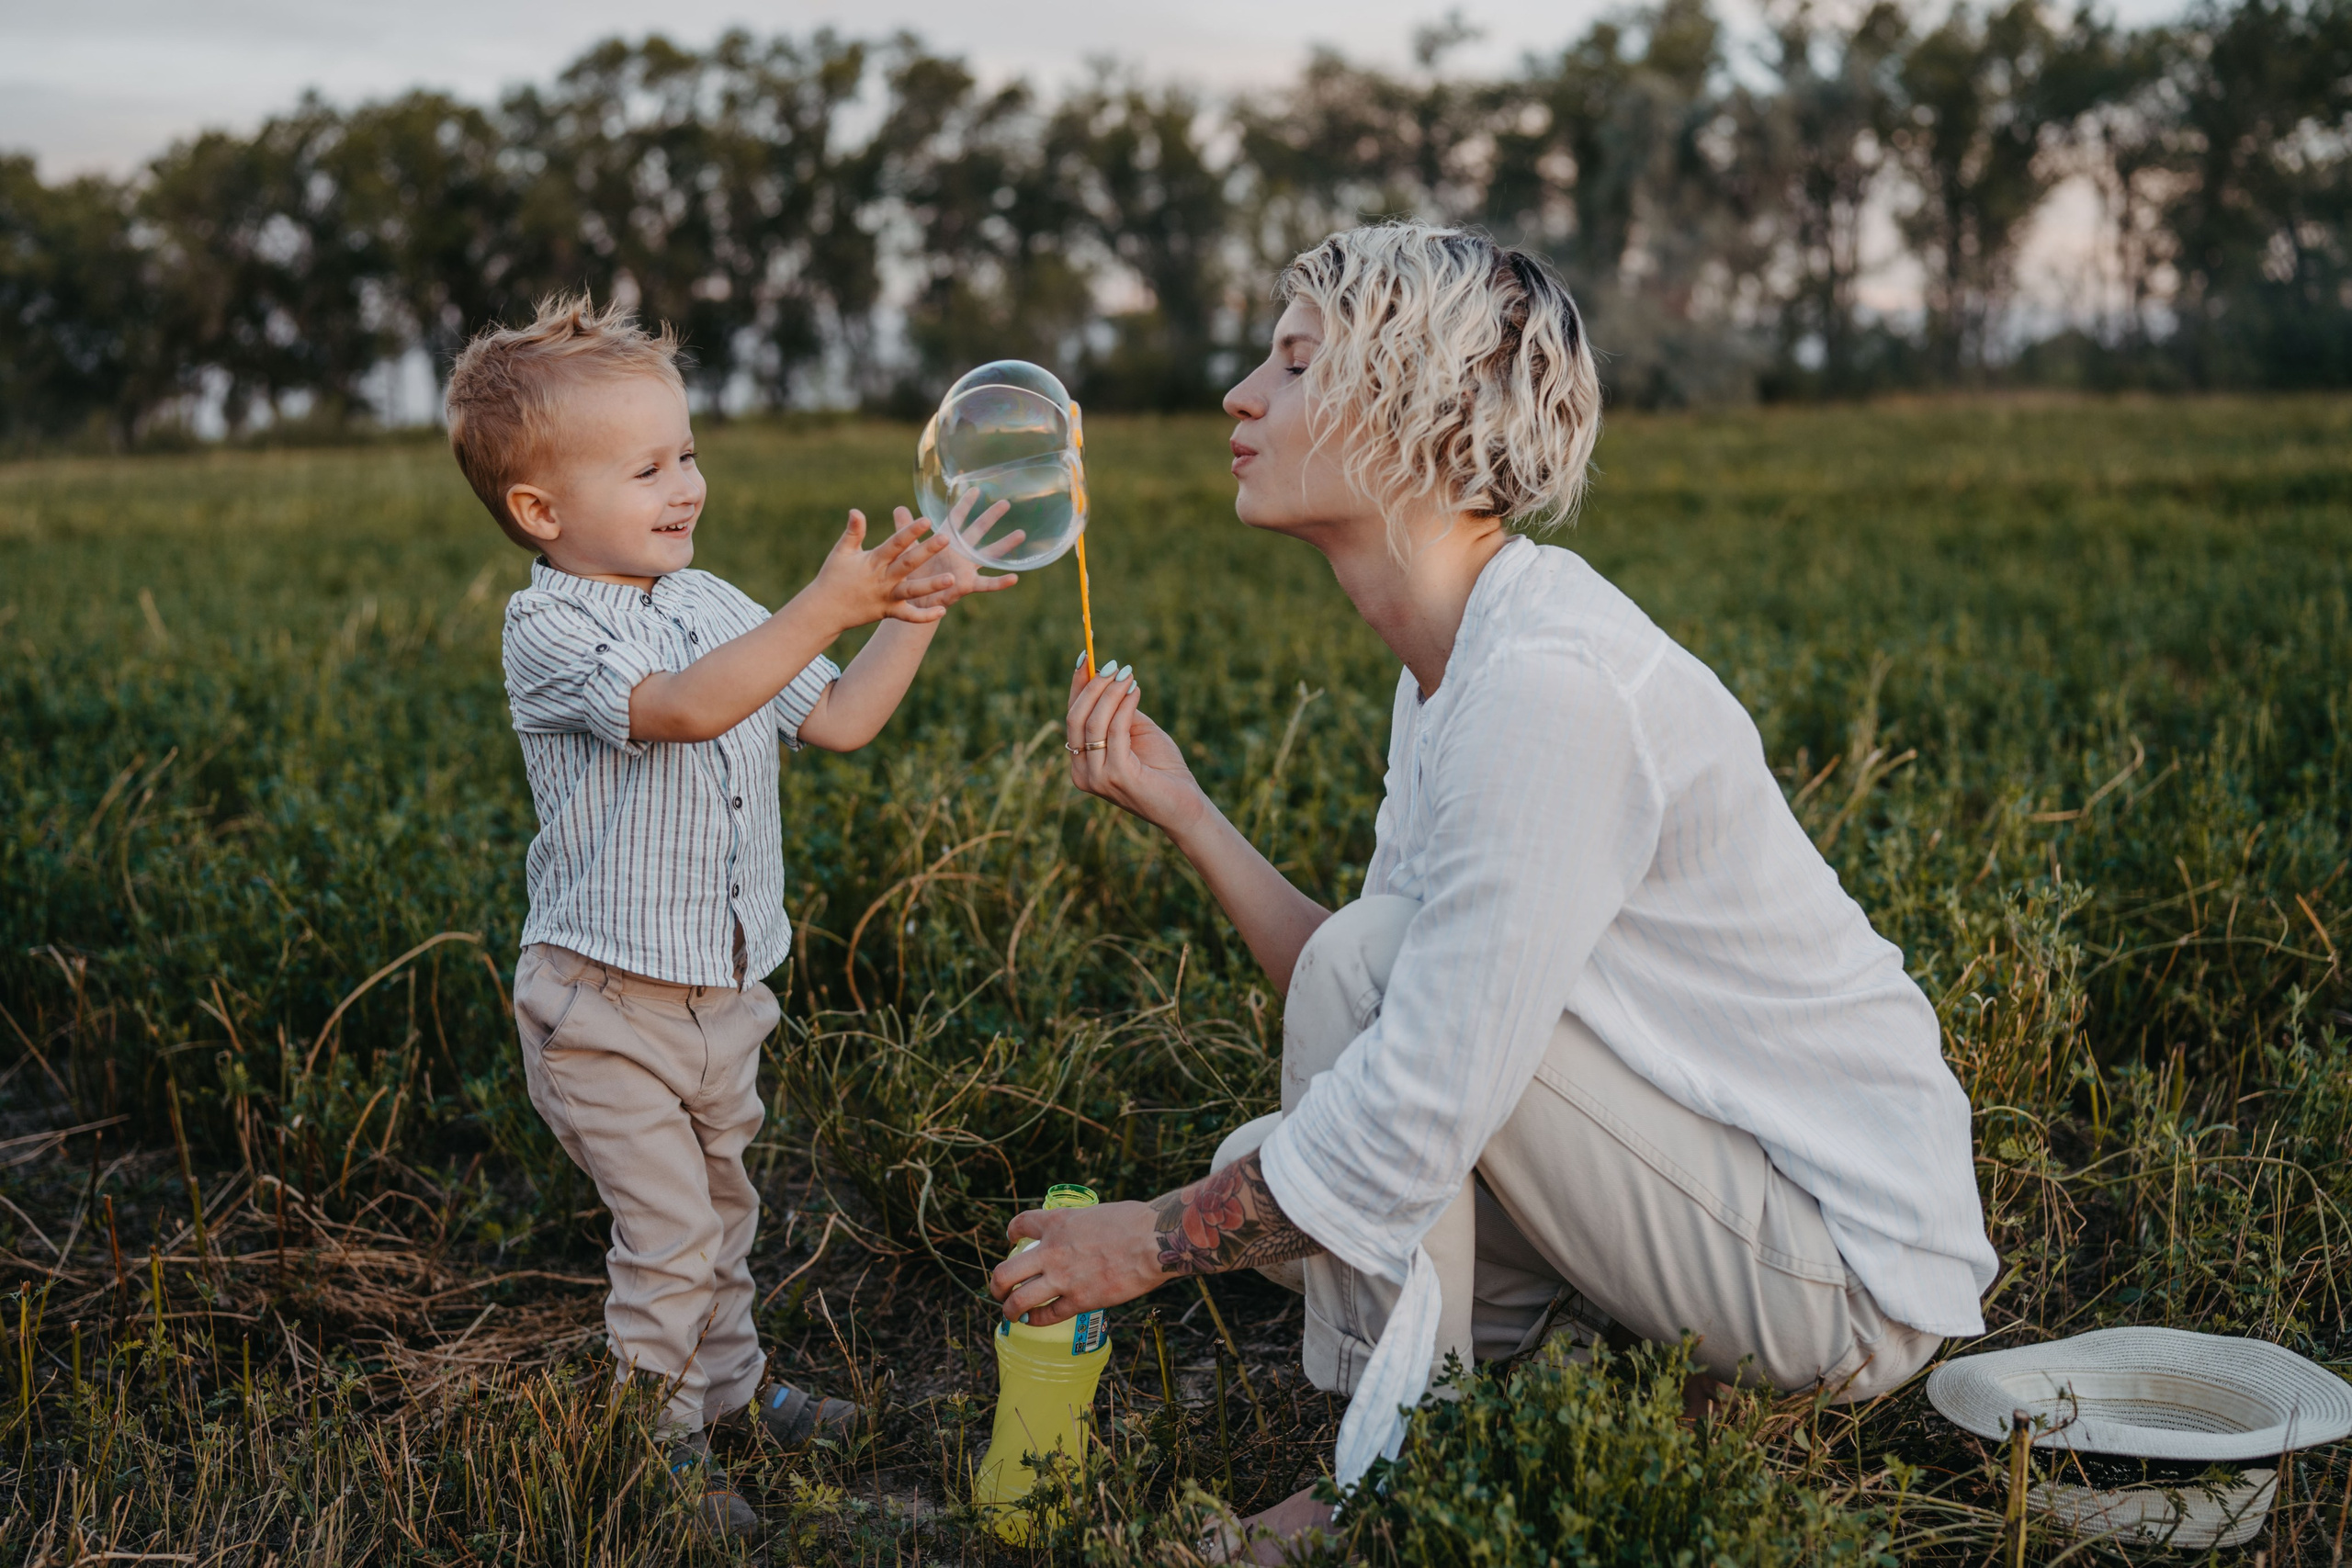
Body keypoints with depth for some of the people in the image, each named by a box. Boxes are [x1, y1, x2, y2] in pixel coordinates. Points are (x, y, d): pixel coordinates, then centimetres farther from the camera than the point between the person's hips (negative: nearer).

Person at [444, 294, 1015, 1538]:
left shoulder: (712, 606, 6)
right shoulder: (548, 629, -17)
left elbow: (836, 723, 7)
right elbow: (688, 706, -34)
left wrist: (909, 615, -5)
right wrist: (824, 609, -39)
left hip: (723, 987, 7)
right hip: (606, 1003, -7)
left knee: (721, 1208, 22)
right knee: (668, 1234, -3)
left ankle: (727, 1386, 41)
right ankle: (662, 1447, 16)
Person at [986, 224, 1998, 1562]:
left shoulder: (1547, 684, -25)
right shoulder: (1463, 657, 5)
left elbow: (1424, 1102, -26)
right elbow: (1359, 1023, 2)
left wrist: (1152, 1241, -13)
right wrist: (1183, 811, -2)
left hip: (1849, 1274, -9)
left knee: (1367, 955, -19)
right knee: (1263, 1177, 7)